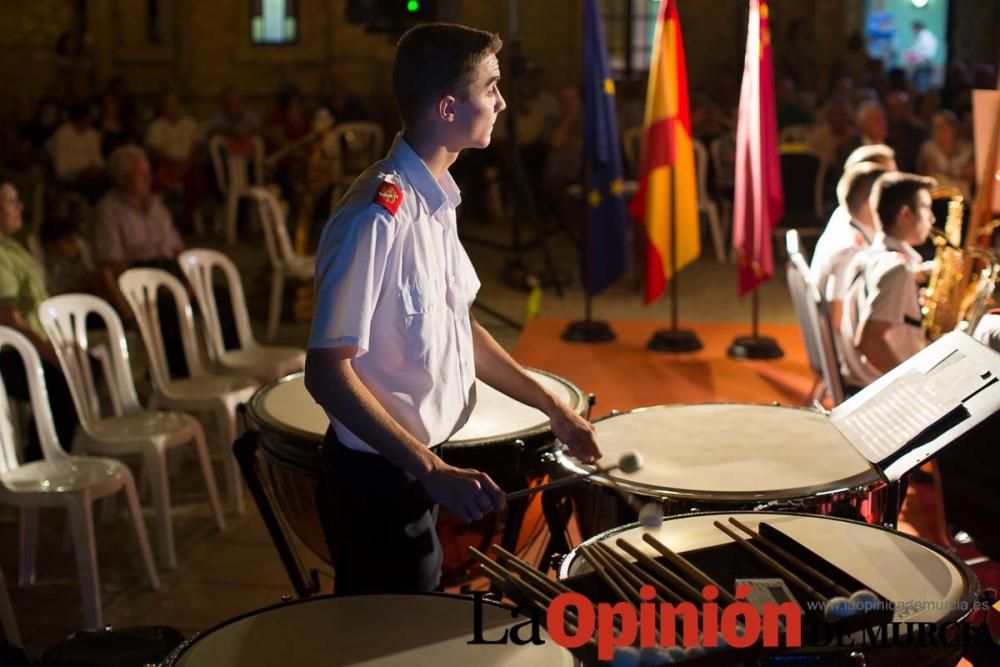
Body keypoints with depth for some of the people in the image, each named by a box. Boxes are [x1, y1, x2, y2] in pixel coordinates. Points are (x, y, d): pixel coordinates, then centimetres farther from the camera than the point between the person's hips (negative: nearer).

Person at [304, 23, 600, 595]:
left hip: (422, 461, 9)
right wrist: (433, 472, -27)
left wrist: (553, 408, 8)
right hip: (381, 475, -9)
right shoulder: (377, 218, -25)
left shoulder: (437, 199, 4)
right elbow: (328, 373, -25)